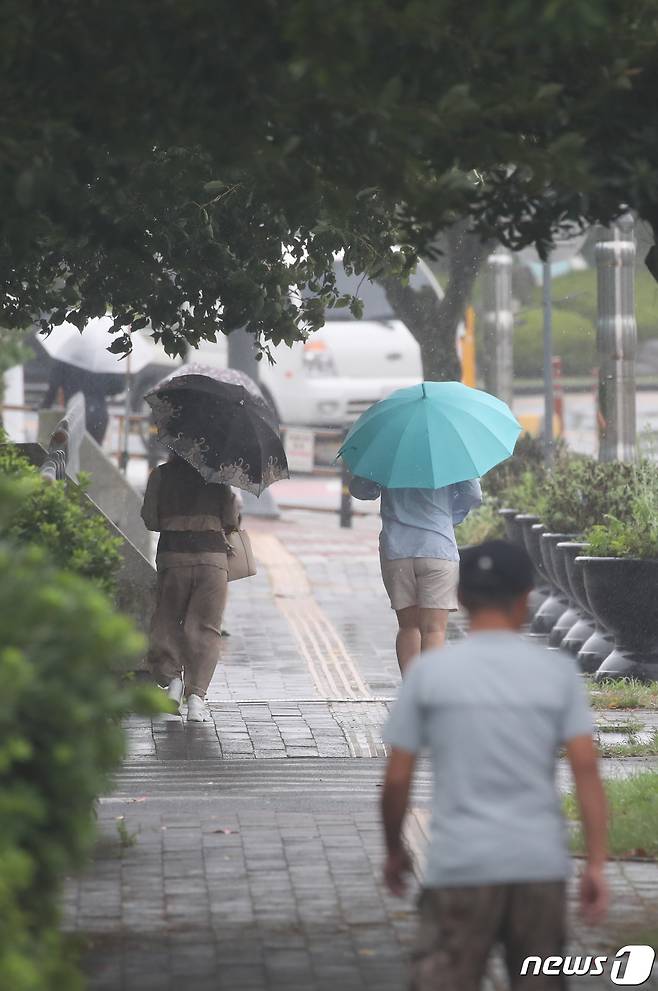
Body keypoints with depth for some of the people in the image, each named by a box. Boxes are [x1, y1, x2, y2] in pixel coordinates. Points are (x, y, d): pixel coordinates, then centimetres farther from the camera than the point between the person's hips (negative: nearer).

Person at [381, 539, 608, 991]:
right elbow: (586, 769, -5)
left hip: (460, 868, -2)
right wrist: (596, 864, -3)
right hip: (541, 867, 2)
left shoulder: (428, 672, -1)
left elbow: (398, 778, 0)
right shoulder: (559, 671, 2)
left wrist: (395, 850, 15)